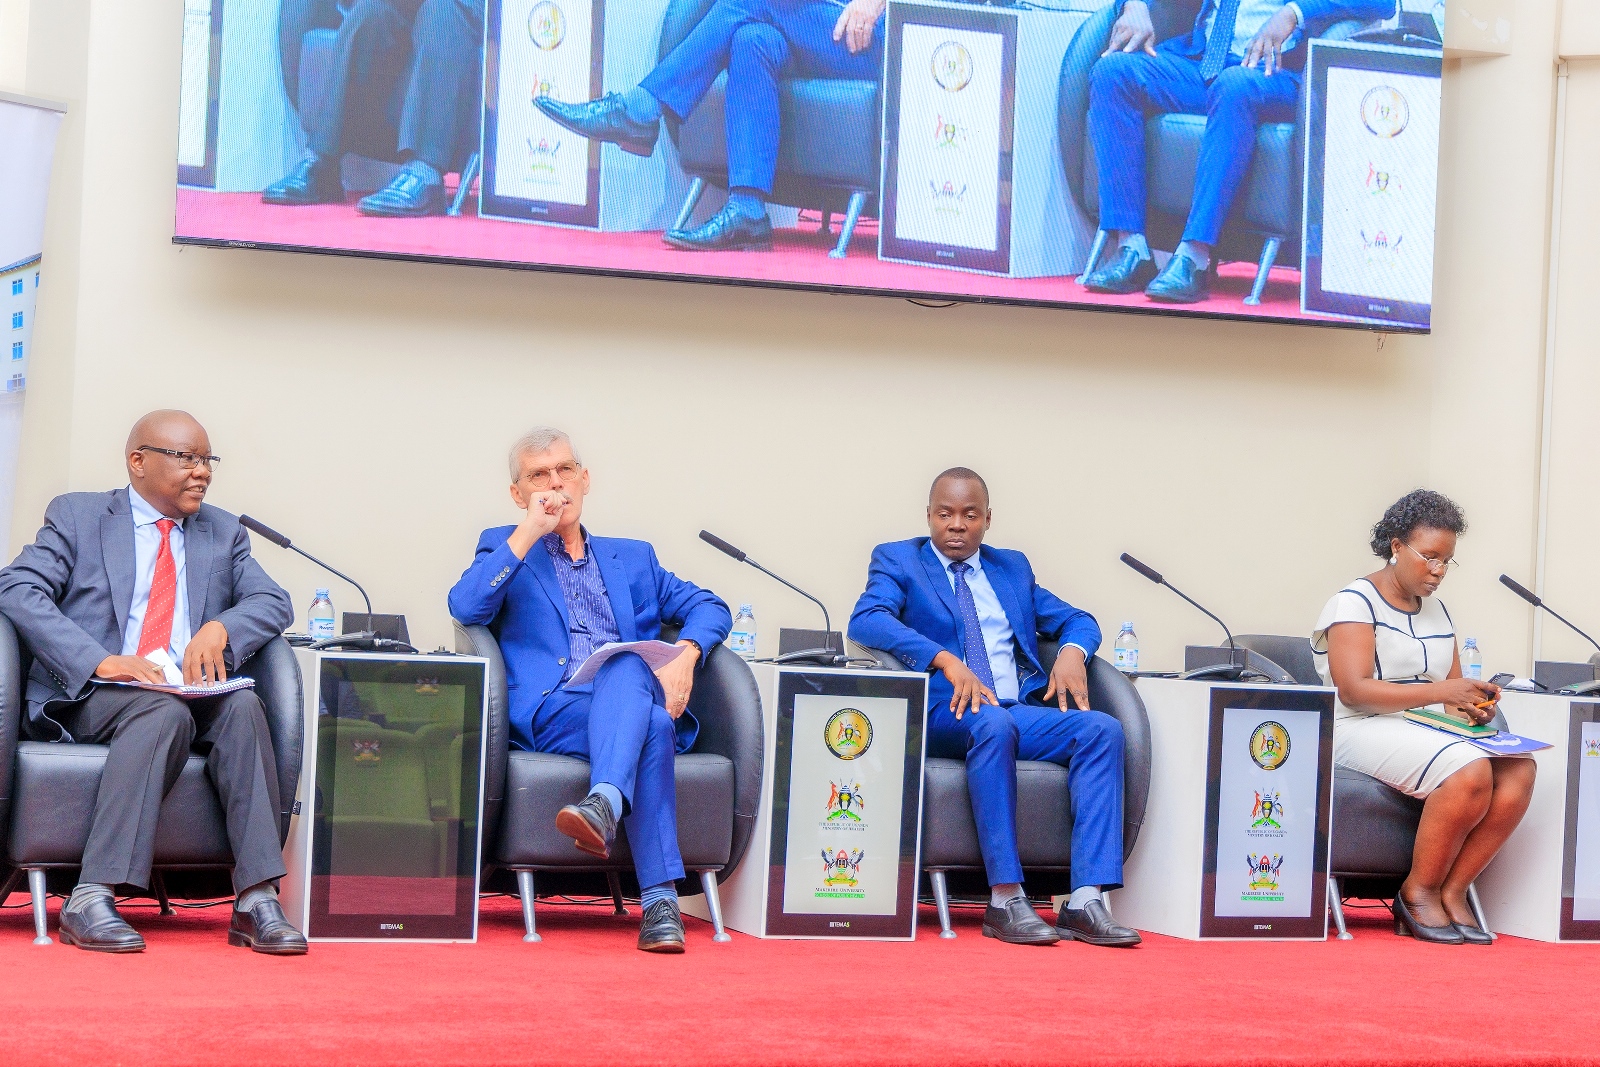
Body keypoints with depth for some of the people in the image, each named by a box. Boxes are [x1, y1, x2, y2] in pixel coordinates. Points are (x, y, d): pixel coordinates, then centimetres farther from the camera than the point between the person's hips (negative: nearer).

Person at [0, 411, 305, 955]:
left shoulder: (224, 533, 22)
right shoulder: (77, 515, 9)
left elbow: (274, 602, 12)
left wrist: (220, 628, -12)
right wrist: (100, 661, -20)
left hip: (193, 693, 4)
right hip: (89, 695, -4)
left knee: (242, 705, -30)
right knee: (165, 713, -36)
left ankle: (257, 900, -36)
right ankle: (92, 900, -41)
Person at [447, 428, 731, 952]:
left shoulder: (632, 557, 32)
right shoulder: (504, 546, 24)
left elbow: (709, 607, 20)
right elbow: (465, 608, 1)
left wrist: (685, 653, -4)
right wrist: (530, 531, -2)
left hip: (632, 696, 2)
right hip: (551, 713, -2)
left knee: (626, 665, -38)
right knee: (650, 726, -37)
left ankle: (604, 805, -60)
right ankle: (660, 899, -49)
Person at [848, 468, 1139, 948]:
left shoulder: (1012, 567, 25)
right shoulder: (898, 560, 11)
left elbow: (1077, 619, 24)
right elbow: (866, 620, -9)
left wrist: (1072, 651, -2)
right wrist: (946, 661, -23)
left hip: (1022, 712, 5)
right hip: (946, 714, -5)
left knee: (1102, 729, -23)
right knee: (992, 724, -38)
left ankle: (1086, 902, -32)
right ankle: (1005, 902, -38)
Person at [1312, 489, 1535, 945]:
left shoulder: (1435, 610, 21)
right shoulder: (1356, 602, -3)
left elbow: (1453, 687, 19)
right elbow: (1353, 691, -15)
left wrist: (1472, 703, -7)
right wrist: (1440, 692, -21)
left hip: (1429, 731, 8)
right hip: (1363, 731, -7)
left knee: (1519, 770, -21)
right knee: (1470, 770, -33)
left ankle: (1452, 891, -17)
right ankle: (1419, 891, -16)